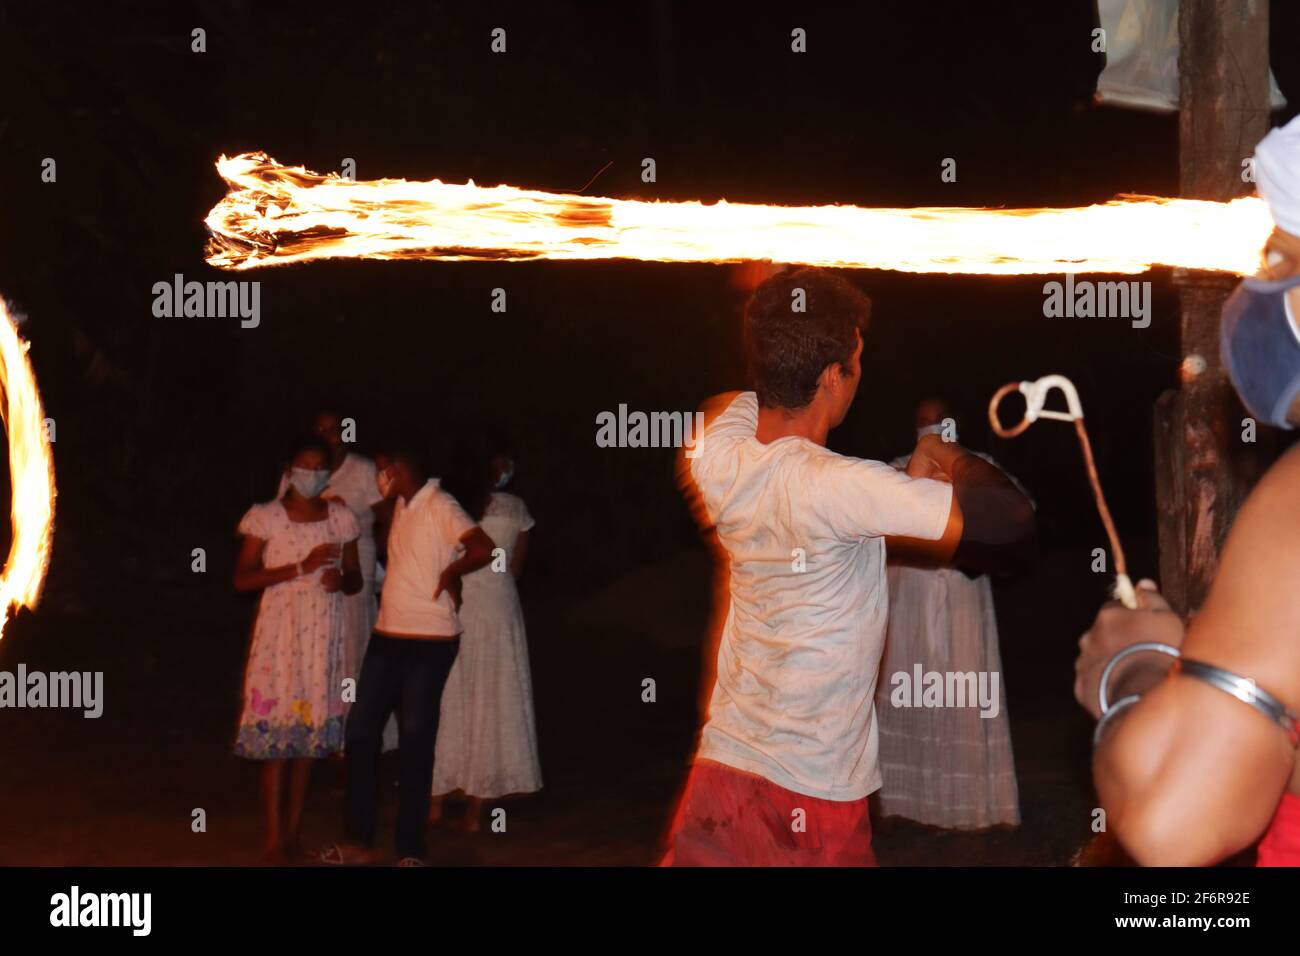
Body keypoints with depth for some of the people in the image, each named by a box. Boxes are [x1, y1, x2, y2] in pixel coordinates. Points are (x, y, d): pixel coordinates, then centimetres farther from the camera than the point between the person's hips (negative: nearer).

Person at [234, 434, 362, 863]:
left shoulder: (341, 519, 7)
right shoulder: (265, 517, -3)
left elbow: (356, 579, 14)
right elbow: (242, 579, -9)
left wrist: (341, 580, -10)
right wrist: (301, 567, -17)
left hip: (323, 634, 3)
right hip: (279, 630, -3)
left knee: (310, 729, 6)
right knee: (274, 730, -5)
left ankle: (293, 831, 16)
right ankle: (274, 839, 1)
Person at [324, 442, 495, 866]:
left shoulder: (439, 507, -14)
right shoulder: (401, 507, 11)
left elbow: (482, 549, -27)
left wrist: (448, 576, -13)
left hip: (428, 643, -8)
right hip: (387, 637, 8)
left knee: (415, 743, 0)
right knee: (361, 732, 8)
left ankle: (410, 850, 11)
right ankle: (359, 839, 18)